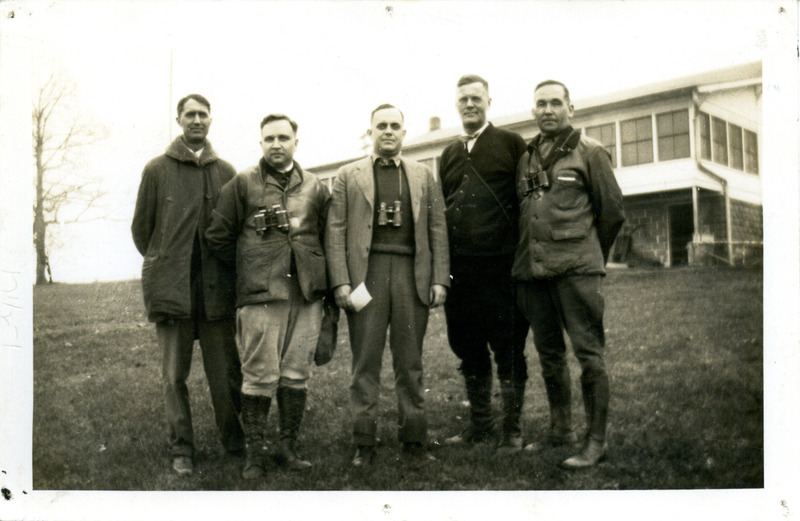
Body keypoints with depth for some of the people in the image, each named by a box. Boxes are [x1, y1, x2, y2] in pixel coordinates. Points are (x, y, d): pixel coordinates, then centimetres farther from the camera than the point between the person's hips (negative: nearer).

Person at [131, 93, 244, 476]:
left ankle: (236, 443, 18)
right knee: (174, 374, 5)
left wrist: (223, 269, 8)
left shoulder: (225, 172, 9)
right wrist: (162, 266, 13)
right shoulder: (157, 169, 6)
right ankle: (181, 449, 17)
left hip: (216, 287, 1)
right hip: (171, 285, 0)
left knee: (225, 372, 3)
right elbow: (141, 227, 11)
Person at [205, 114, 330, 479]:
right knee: (260, 376, -3)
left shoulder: (315, 189, 13)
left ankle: (288, 446, 18)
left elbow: (327, 239, 21)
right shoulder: (242, 184, 5)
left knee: (296, 375, 6)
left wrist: (316, 275, 13)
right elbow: (218, 236, 8)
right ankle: (255, 452, 9)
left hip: (307, 294, 3)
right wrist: (249, 268, 10)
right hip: (260, 296, -3)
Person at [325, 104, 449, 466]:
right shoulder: (348, 176, 11)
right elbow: (335, 231, 4)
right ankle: (364, 441, 10)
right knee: (365, 361, 2)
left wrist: (439, 279, 1)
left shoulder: (423, 175, 16)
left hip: (412, 273, 1)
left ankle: (413, 439, 15)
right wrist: (340, 282, -6)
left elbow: (437, 229, 11)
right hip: (366, 273, -1)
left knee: (410, 361, 6)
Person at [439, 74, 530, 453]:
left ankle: (513, 429, 15)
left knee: (508, 350, 2)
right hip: (459, 267, 5)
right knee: (468, 348, 11)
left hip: (501, 265, -5)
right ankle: (480, 424, 25)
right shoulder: (450, 154, 17)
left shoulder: (511, 144, 2)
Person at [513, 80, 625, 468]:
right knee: (549, 353, 12)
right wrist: (524, 260, 16)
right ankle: (560, 430, 25)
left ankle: (596, 440, 3)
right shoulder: (526, 158, 17)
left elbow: (612, 210, 5)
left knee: (588, 351, -5)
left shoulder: (589, 152, 3)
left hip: (575, 269, -5)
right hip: (532, 269, 6)